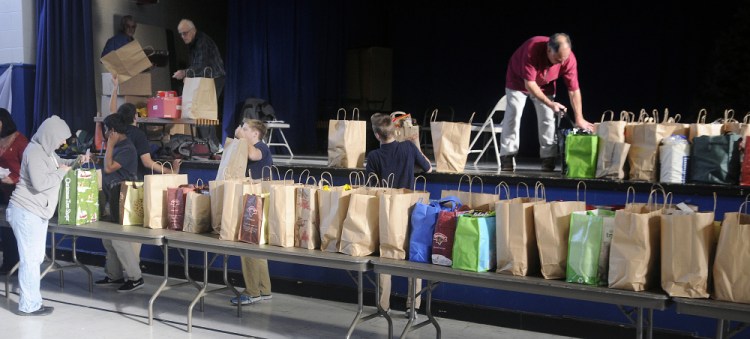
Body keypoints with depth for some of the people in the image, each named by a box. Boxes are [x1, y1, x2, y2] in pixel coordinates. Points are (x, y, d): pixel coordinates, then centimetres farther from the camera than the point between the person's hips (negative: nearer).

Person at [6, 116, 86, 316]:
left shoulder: (47, 149, 11)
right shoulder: (35, 152, -20)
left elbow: (57, 163, 30)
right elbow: (40, 183, -29)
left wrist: (75, 162, 11)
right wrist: (61, 172, -16)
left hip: (37, 212, 11)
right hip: (26, 212, -11)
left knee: (36, 258, 14)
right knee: (30, 259, -7)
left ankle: (31, 301, 21)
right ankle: (29, 305, -1)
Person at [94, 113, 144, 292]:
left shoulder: (127, 149, -16)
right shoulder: (117, 146, 13)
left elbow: (109, 168, -21)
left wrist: (110, 144, -16)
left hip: (120, 199, -10)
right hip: (111, 198, 10)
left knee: (119, 239, -8)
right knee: (108, 238, 13)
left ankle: (135, 277, -3)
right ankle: (114, 275, 22)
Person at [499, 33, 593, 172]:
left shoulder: (569, 59, -29)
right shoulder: (532, 49, -40)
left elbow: (574, 89, -23)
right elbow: (529, 84, -35)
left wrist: (579, 119, -25)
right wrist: (550, 104, -37)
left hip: (545, 84, 3)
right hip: (518, 79, -3)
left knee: (548, 117, -5)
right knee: (513, 114, -10)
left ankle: (548, 159, 0)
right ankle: (507, 158, -5)